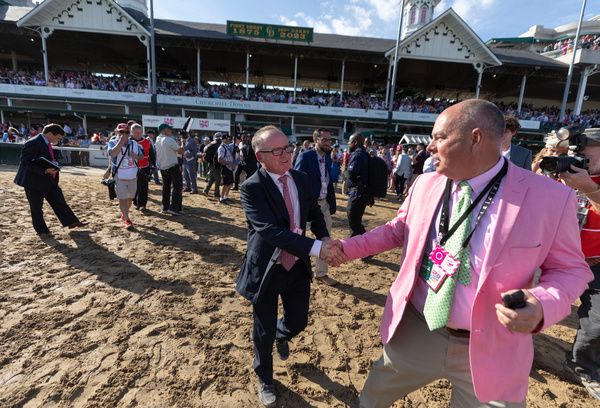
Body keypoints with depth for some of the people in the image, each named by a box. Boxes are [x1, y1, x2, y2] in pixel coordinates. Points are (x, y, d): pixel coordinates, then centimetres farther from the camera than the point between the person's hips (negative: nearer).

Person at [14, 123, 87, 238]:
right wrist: (45, 170, -29)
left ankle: (72, 222, 15)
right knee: (37, 208, 6)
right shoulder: (33, 143, -19)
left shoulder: (47, 143, 8)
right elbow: (25, 163, -23)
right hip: (34, 182, -8)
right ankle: (42, 231, 17)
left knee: (60, 202, 9)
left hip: (49, 180, 8)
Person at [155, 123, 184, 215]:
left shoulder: (157, 140, 7)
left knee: (166, 187, 14)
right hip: (172, 167, -8)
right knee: (177, 186, -2)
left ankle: (165, 208, 17)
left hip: (162, 167, 8)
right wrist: (182, 144, 4)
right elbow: (180, 151, -13)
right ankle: (174, 208, -10)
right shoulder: (169, 139, -16)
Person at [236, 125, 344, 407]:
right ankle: (265, 380, 46)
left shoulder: (301, 179, -1)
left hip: (298, 266, 5)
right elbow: (270, 230, -31)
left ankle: (281, 335, 59)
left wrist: (326, 239, -10)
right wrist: (317, 248, -38)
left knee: (298, 322, 19)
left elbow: (314, 213, 10)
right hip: (267, 269, -4)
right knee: (264, 333, 14)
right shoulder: (252, 188, -20)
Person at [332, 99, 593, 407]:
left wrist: (542, 305, -24)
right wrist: (348, 247, 2)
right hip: (414, 333, 4)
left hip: (487, 353, -3)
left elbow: (570, 268, -4)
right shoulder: (425, 185, -3)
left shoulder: (552, 199, -14)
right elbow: (398, 229, 10)